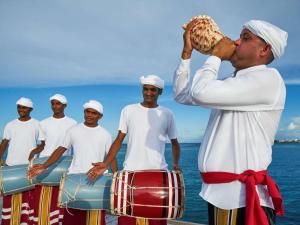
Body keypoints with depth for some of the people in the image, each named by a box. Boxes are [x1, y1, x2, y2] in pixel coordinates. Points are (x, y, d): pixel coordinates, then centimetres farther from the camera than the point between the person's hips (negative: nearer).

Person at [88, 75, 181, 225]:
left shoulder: (167, 114, 6)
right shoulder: (128, 111, 5)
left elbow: (174, 142, 14)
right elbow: (119, 140, 5)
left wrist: (176, 164, -2)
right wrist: (105, 163, -5)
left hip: (158, 172, 0)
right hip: (131, 171, 0)